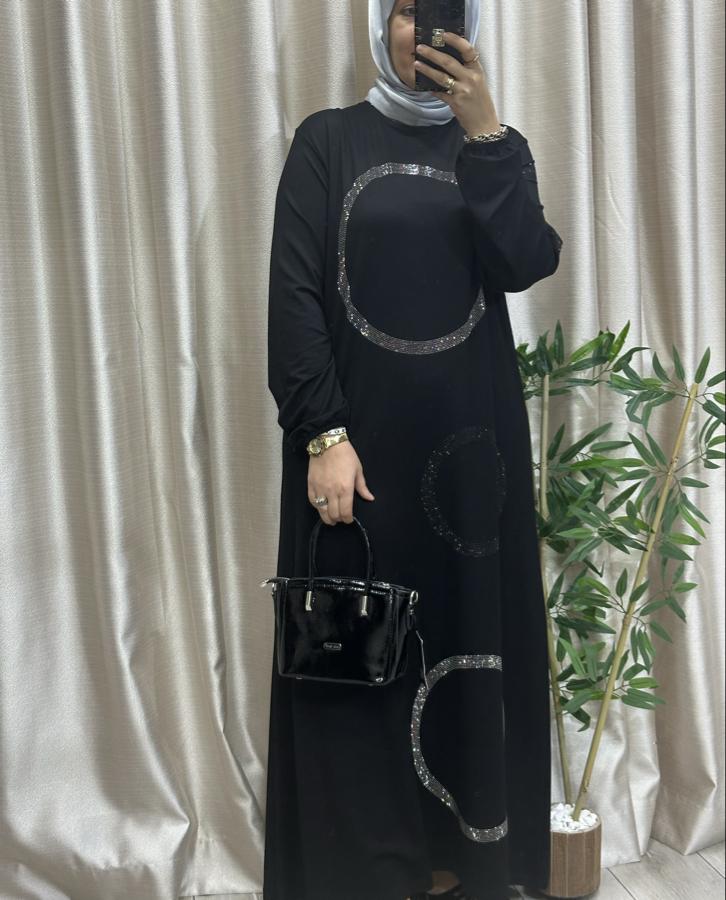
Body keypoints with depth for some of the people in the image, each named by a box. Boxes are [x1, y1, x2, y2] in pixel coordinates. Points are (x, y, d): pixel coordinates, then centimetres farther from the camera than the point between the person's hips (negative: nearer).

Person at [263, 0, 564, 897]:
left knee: (469, 634, 8)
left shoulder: (489, 143, 11)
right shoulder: (328, 139, 3)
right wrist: (322, 435, -15)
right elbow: (295, 294, -6)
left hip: (469, 436, 3)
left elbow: (525, 264, -6)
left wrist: (484, 133, -13)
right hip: (359, 435, -2)